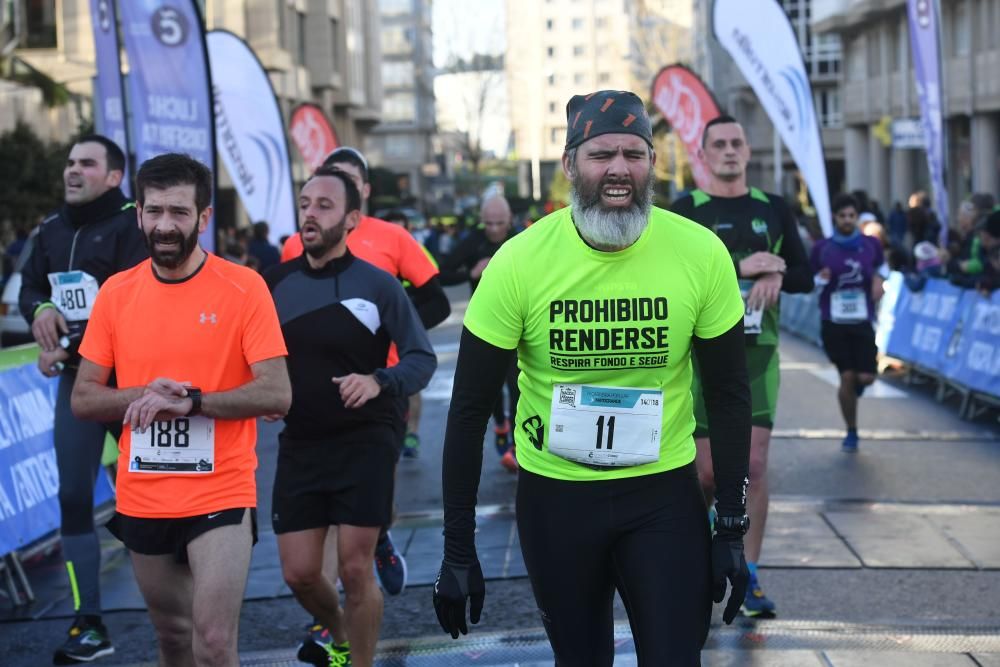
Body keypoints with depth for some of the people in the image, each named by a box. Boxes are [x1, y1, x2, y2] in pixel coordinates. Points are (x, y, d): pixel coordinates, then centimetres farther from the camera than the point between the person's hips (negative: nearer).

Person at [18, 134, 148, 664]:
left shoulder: (132, 225, -11)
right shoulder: (53, 229, 11)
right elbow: (29, 287, 17)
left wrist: (68, 349, -20)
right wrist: (40, 310, -7)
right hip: (77, 377, 7)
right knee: (73, 496, 3)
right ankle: (88, 624, 8)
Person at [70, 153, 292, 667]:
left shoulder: (244, 288, -9)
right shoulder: (116, 292, 2)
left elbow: (276, 394, -13)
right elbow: (82, 399, 3)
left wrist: (190, 400, -23)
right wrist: (144, 394, -15)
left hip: (221, 495, -4)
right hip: (142, 500, 4)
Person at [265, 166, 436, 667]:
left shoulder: (377, 285, -8)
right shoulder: (276, 283, 2)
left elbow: (423, 358, -9)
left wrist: (379, 382, -27)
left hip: (365, 445, -3)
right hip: (299, 446, 4)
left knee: (355, 570, -3)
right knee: (299, 573, 6)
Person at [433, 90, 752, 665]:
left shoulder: (701, 254, -12)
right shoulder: (520, 261, -14)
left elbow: (729, 395, -1)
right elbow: (471, 410, -8)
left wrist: (732, 529, -2)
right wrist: (459, 550, -8)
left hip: (664, 493, 0)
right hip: (553, 495, 0)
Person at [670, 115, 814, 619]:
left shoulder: (773, 209, 10)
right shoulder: (684, 210, 0)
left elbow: (805, 276, 11)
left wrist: (776, 275, -11)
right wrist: (739, 266, -19)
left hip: (759, 353, 2)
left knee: (754, 466, -3)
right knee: (710, 471, 1)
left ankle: (749, 580, 5)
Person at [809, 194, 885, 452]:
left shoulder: (871, 244, 2)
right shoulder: (822, 248, -1)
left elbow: (880, 267, 21)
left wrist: (878, 278, -1)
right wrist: (820, 279, -15)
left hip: (863, 321, 1)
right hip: (833, 322, -1)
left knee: (866, 377, -9)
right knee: (847, 377, -2)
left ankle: (857, 383, 32)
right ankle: (851, 432, 16)